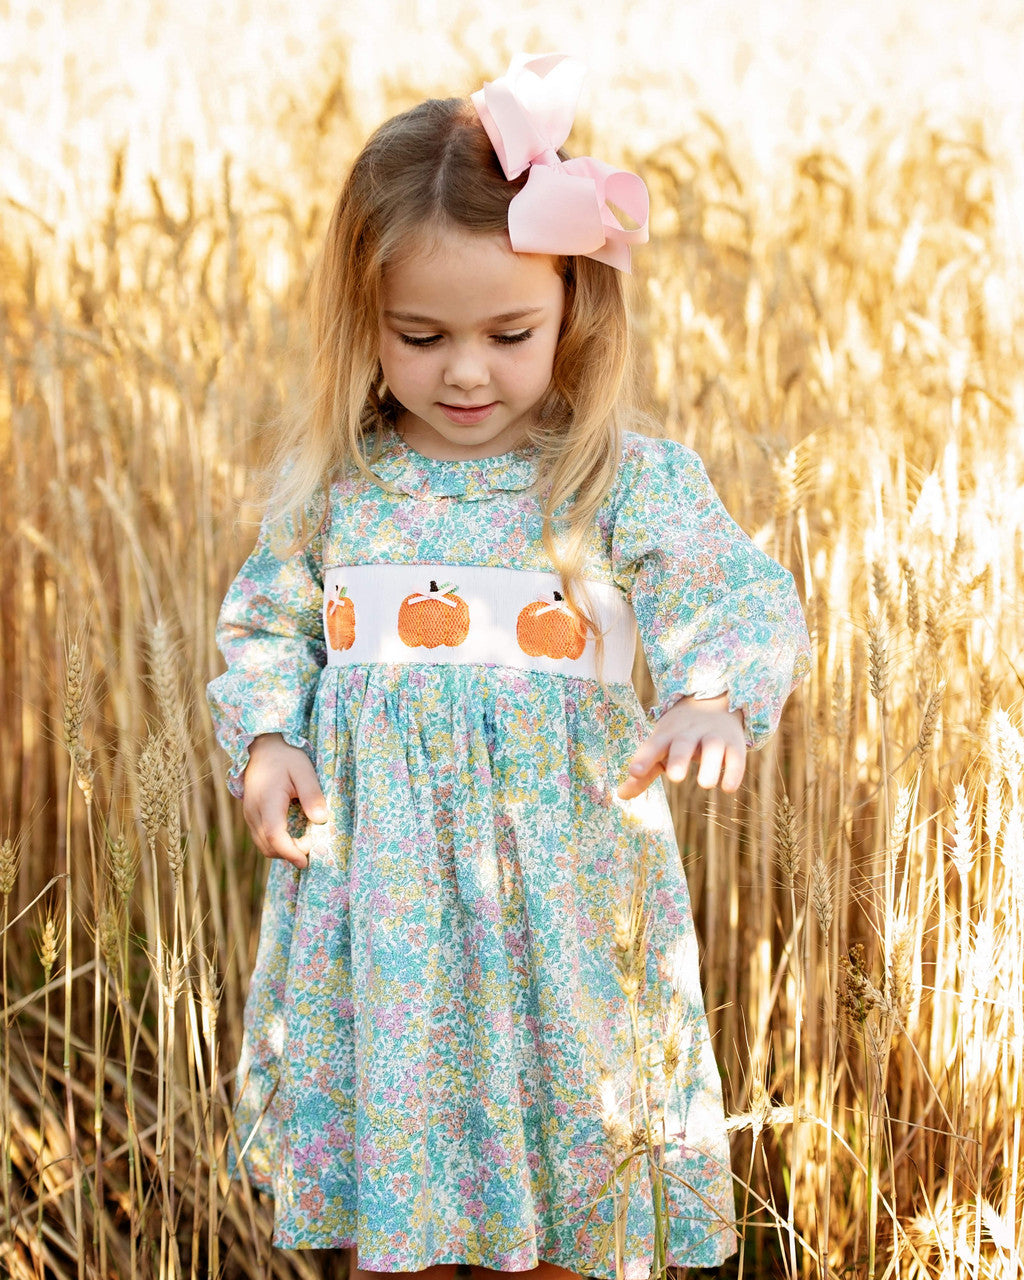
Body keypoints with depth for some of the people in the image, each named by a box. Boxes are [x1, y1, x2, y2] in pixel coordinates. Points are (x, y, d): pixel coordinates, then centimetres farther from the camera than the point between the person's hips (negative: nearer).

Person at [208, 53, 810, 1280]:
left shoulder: (629, 479, -7)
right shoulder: (330, 477, 2)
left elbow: (738, 601, -15)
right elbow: (269, 622, 13)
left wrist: (714, 698, -35)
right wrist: (265, 740, -5)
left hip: (558, 871, -2)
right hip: (376, 868, 2)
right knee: (386, 1159, 11)